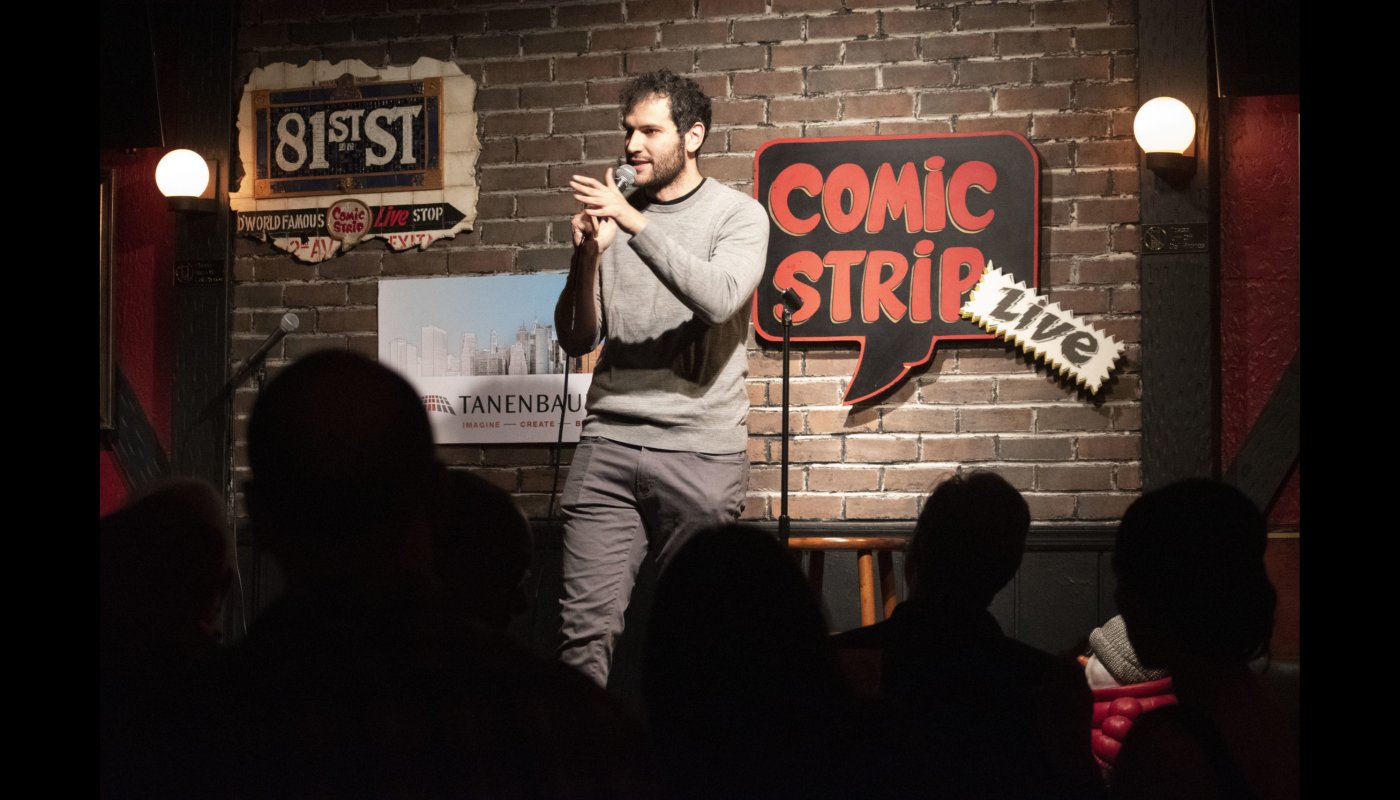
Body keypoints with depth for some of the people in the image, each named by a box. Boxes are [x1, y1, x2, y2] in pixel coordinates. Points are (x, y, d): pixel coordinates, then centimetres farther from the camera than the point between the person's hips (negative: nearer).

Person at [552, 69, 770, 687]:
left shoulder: (738, 215, 3)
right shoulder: (613, 213, 13)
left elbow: (720, 299, -18)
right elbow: (577, 340, 10)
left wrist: (637, 225, -21)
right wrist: (586, 258, -7)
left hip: (701, 452, -2)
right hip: (608, 446, 2)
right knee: (586, 625, -7)